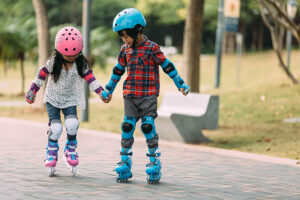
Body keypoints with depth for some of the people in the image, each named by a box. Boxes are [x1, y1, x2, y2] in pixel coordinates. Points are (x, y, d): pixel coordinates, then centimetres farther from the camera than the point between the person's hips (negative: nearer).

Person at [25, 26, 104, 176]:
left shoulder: (81, 64, -9)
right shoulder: (53, 62, -13)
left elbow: (90, 78, -7)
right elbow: (41, 76, -4)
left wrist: (101, 92, -19)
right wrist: (32, 92, -3)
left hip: (70, 99, 1)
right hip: (52, 98, -1)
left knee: (72, 124, -19)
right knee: (55, 127, -14)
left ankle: (70, 150, 6)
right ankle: (51, 154, 8)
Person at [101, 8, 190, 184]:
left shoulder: (152, 48, -6)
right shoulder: (125, 50, 10)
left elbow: (167, 66, -3)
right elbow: (118, 71, 21)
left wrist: (181, 85, -2)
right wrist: (108, 90, 26)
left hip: (149, 95, -4)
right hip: (130, 94, 4)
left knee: (148, 126, -9)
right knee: (128, 126, 0)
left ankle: (154, 161, 2)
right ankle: (125, 162, 8)